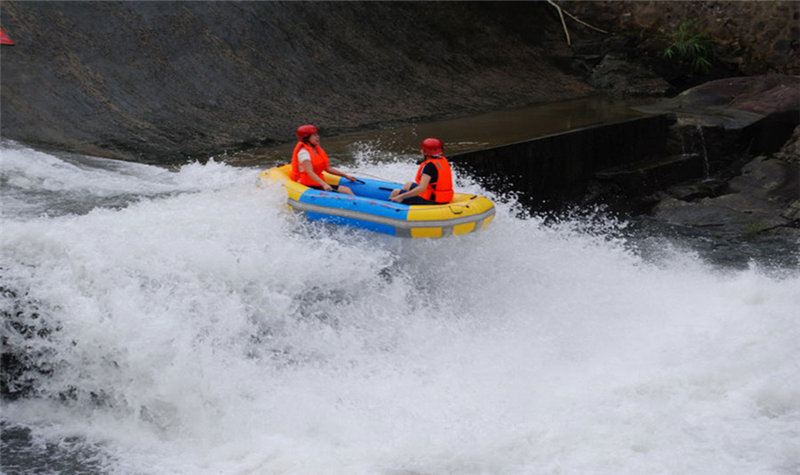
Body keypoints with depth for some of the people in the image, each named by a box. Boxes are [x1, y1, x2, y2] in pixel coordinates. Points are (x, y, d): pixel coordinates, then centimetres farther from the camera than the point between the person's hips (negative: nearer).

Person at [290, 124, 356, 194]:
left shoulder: (317, 150, 15)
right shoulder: (303, 152, -14)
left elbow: (327, 168, 20)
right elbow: (310, 172, -26)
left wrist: (346, 176, 16)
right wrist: (324, 184, -38)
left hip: (319, 185, 9)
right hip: (307, 187, -9)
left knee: (347, 190, -7)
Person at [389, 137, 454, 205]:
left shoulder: (429, 166, -23)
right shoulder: (444, 160, 3)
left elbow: (422, 188, -31)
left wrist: (401, 197, -28)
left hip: (430, 201, -9)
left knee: (396, 192, 1)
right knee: (408, 185, 29)